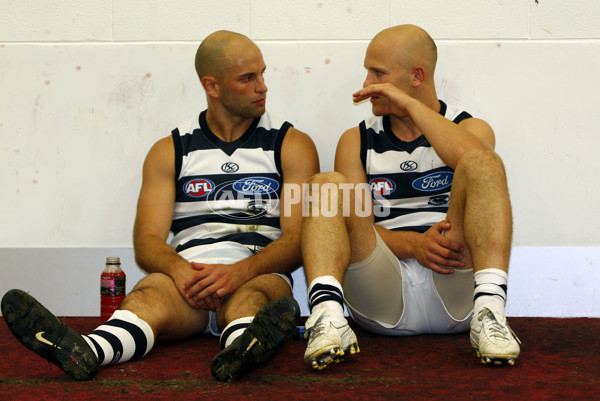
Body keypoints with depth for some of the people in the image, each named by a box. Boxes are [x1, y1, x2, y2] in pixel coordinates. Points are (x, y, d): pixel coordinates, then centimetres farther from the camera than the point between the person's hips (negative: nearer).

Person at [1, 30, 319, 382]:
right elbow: (147, 240, 5)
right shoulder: (170, 151, 16)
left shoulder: (293, 145, 12)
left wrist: (240, 272, -20)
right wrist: (179, 269, -20)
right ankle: (87, 352, -63)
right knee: (151, 292, -33)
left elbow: (299, 238, 0)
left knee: (256, 295, -36)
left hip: (260, 276, -1)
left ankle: (243, 347, -70)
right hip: (189, 277, 1)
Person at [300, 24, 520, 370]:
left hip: (454, 296, -1)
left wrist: (409, 104, -8)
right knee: (329, 185, -18)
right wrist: (413, 245, -14)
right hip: (383, 301, 1)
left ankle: (489, 311, -36)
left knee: (482, 163, -20)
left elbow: (478, 164, -13)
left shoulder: (470, 128, 15)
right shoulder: (357, 141, 18)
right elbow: (354, 226, 4)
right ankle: (328, 315, -41)